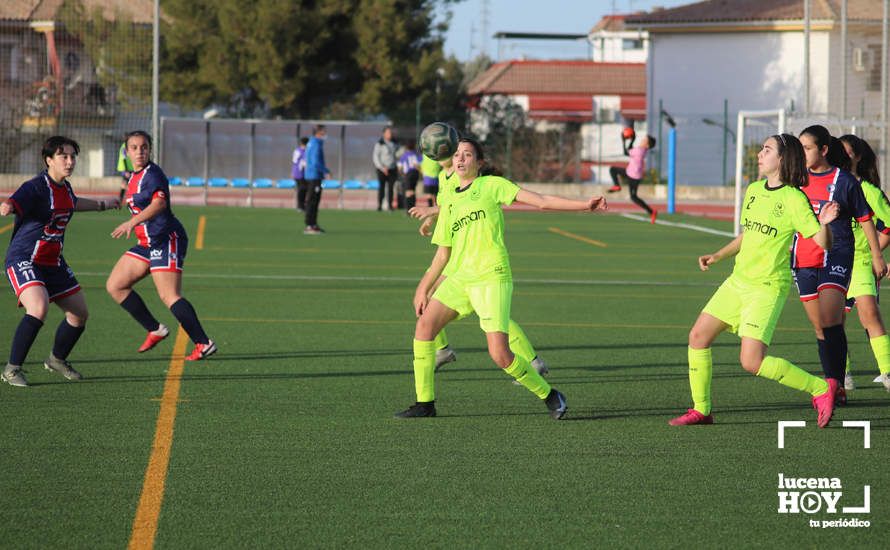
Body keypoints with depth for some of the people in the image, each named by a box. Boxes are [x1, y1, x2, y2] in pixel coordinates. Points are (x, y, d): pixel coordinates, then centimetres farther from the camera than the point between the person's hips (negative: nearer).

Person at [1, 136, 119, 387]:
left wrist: (102, 205, 48)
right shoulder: (36, 187, -18)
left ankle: (57, 359, 39)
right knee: (39, 308, -31)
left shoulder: (65, 188, 9)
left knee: (80, 314, 13)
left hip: (53, 262, 9)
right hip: (24, 260, -9)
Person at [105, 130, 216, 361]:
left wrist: (132, 223, -38)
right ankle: (155, 330, 13)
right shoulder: (134, 177, 15)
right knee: (114, 286, 7)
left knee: (170, 296, -17)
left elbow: (159, 203, -30)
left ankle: (203, 344, -16)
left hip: (166, 239, -10)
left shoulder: (153, 174, -13)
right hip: (147, 244, 10)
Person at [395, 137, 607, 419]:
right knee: (425, 324, -10)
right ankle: (425, 402, 0)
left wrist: (585, 205, -8)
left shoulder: (492, 185, 3)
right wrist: (424, 288, 21)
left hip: (491, 278, -6)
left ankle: (548, 395, 7)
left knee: (500, 355, -15)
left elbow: (541, 201, -1)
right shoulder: (449, 205, 18)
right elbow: (443, 253, 24)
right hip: (459, 278, 6)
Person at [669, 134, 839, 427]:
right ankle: (700, 410, 20)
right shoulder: (753, 191, 8)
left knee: (752, 362, -16)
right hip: (738, 281, 8)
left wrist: (824, 224, -35)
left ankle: (821, 389, -3)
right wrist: (717, 256, 13)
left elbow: (822, 244, -15)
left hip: (768, 288, -8)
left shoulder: (793, 199, -13)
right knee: (698, 336, 7)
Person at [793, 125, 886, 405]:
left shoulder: (844, 181, -3)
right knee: (819, 327, 7)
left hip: (836, 257, -5)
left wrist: (877, 256, 4)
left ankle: (837, 384, -15)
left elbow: (865, 219, 3)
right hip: (803, 260, 5)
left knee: (830, 321, -18)